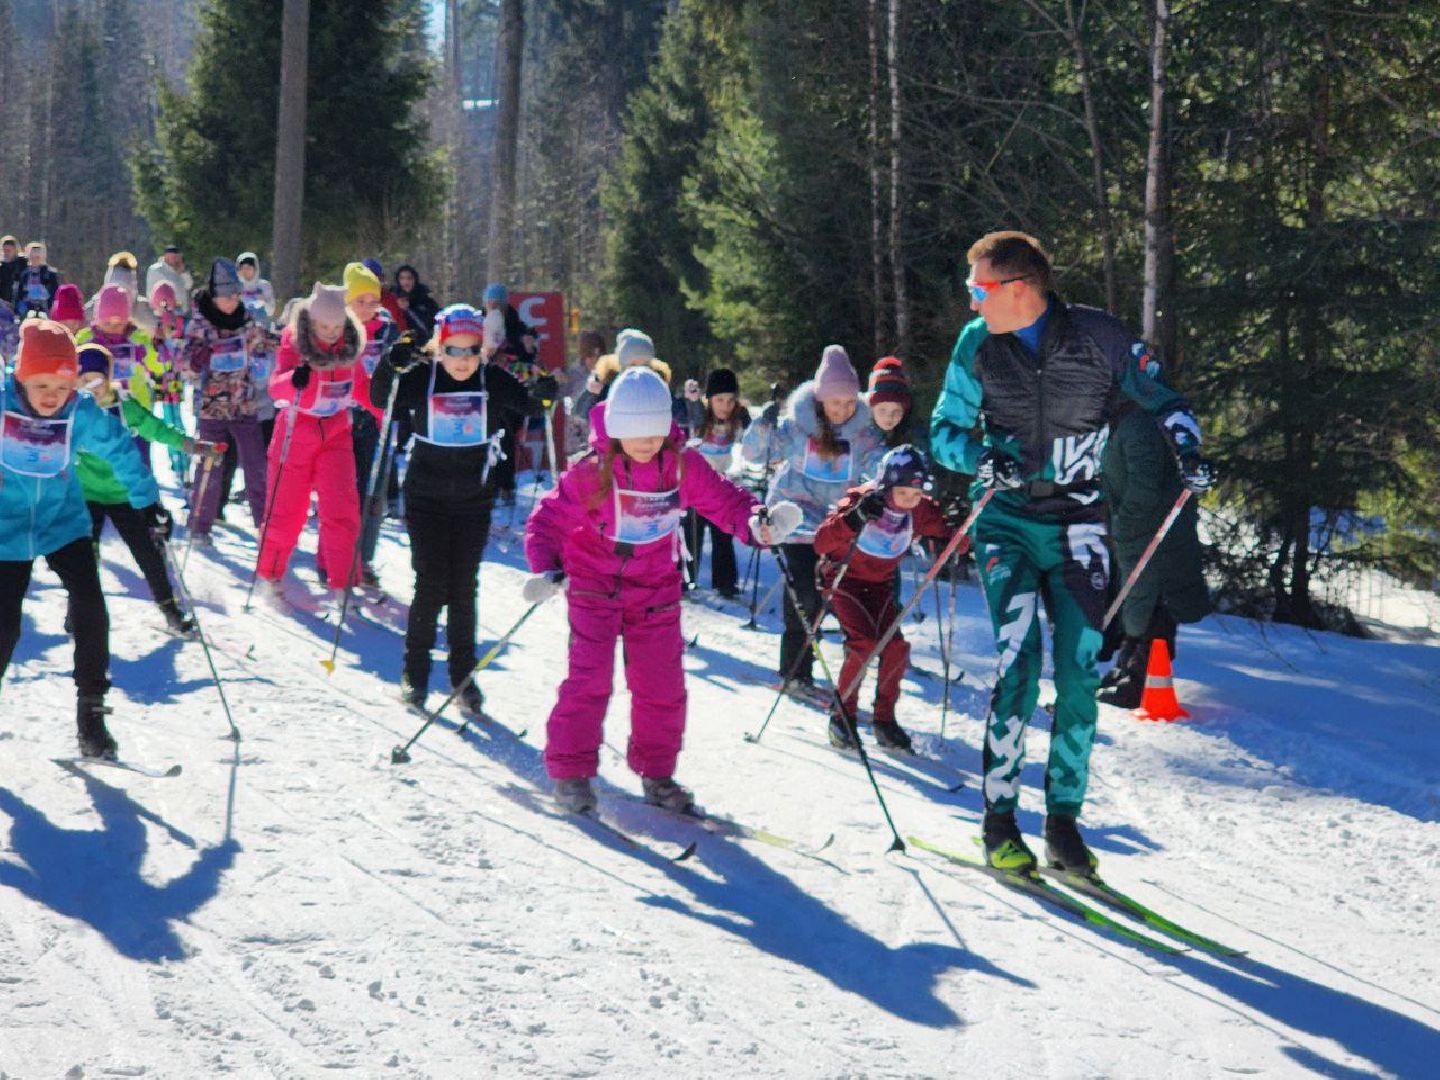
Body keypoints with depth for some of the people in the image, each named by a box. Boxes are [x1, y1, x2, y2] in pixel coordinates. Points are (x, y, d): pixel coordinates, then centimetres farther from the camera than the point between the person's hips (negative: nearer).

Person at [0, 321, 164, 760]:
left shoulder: (82, 413, -15)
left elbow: (120, 450, 0)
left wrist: (147, 501, 6)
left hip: (64, 522, 1)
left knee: (89, 606, -14)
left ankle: (91, 711, -2)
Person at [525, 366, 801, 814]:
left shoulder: (683, 466, -10)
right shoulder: (590, 472, -18)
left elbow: (724, 500, -4)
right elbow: (548, 521, -12)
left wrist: (756, 522, -26)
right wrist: (545, 569, -29)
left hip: (656, 590, 4)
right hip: (594, 586, -3)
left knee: (662, 684, 7)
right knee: (589, 679, -10)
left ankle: (656, 773, 23)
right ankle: (570, 772, 3)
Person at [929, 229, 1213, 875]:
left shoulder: (1100, 338, -7)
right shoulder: (977, 344, -2)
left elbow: (1160, 400, 6)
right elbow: (945, 430, 6)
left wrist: (1186, 446, -14)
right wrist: (982, 458, -15)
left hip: (1079, 527, 0)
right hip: (1008, 523, 0)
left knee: (1079, 677, -2)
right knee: (1018, 663, -14)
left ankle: (1064, 821, 11)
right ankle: (998, 818, -5)